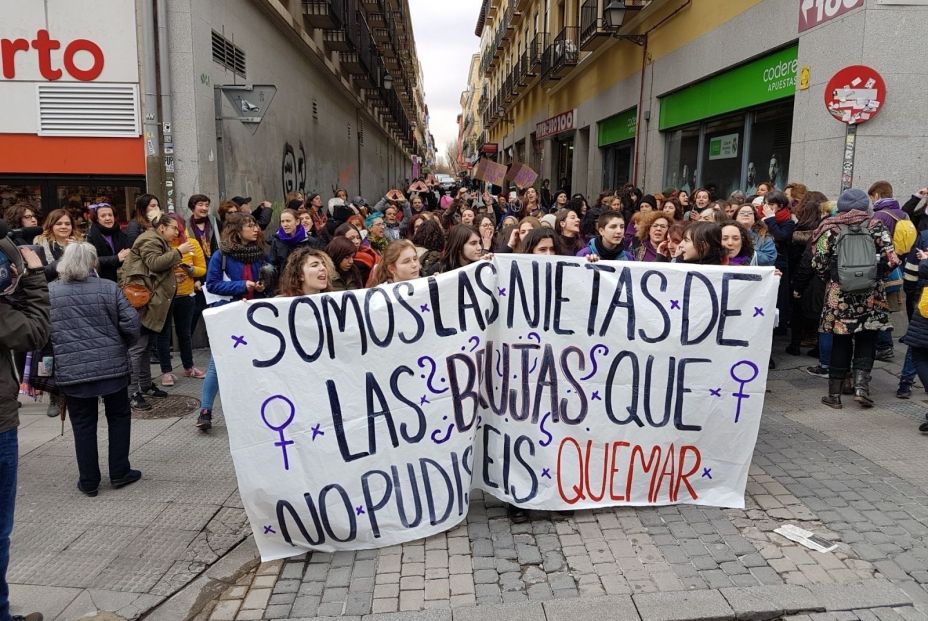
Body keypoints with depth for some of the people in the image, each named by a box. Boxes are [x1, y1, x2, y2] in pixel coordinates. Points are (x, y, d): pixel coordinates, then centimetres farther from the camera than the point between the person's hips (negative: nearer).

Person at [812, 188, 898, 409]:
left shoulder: (830, 228, -2)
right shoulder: (875, 227, 0)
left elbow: (819, 263, -6)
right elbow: (891, 259, -6)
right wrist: (875, 274, 12)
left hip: (839, 294, 0)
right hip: (870, 295, 0)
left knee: (840, 343, 8)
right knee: (866, 341, 13)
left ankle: (834, 394, 12)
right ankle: (861, 385, -1)